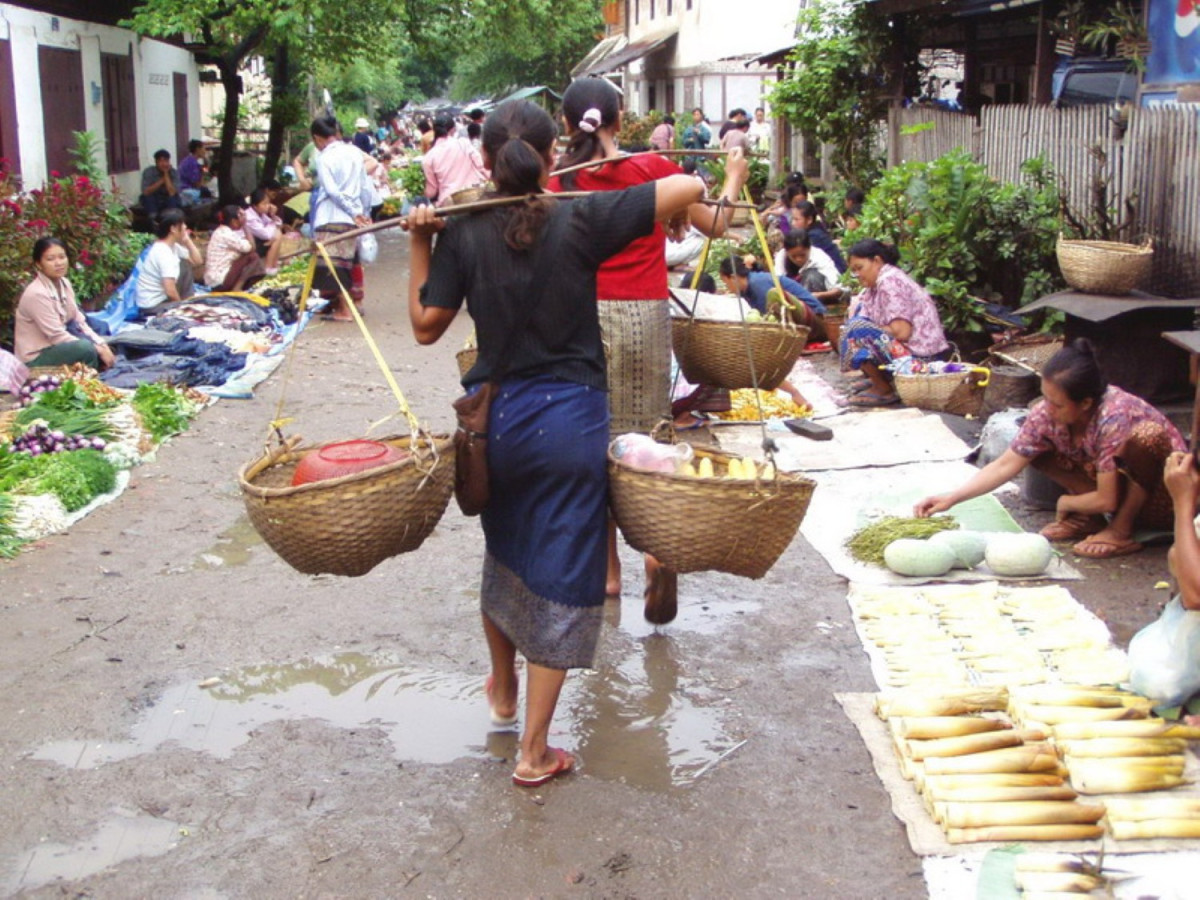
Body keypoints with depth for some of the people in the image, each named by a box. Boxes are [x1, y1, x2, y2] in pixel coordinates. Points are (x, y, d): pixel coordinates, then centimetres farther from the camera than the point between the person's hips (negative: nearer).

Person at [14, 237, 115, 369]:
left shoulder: (64, 283, 2)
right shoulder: (36, 294, -23)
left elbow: (79, 321, 5)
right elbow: (56, 336, -23)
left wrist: (101, 344, -9)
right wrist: (97, 349, -21)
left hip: (55, 345, 8)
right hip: (36, 357, -8)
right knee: (85, 348, -28)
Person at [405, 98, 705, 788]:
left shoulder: (463, 233, -5)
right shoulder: (582, 221, -11)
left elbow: (426, 325, 0)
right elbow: (688, 188, -15)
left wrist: (420, 242, 8)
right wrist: (690, 210, 8)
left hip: (494, 416, 3)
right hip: (570, 421, -3)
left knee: (504, 552, 26)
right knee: (560, 574, 5)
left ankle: (502, 690, 47)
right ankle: (535, 752, 12)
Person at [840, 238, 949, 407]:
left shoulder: (889, 281, -15)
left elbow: (902, 332, -22)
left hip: (921, 355, -11)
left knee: (856, 330, -20)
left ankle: (884, 390, -7)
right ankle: (879, 380, 14)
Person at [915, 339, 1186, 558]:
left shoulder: (1113, 419, -34)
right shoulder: (1046, 414, -17)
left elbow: (1106, 501, -30)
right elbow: (1006, 465, -13)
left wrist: (1065, 503, -11)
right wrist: (951, 498, -21)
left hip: (1161, 496, -5)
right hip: (1115, 487, 6)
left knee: (1146, 435, -37)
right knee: (1036, 448, -10)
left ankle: (1121, 531, -18)